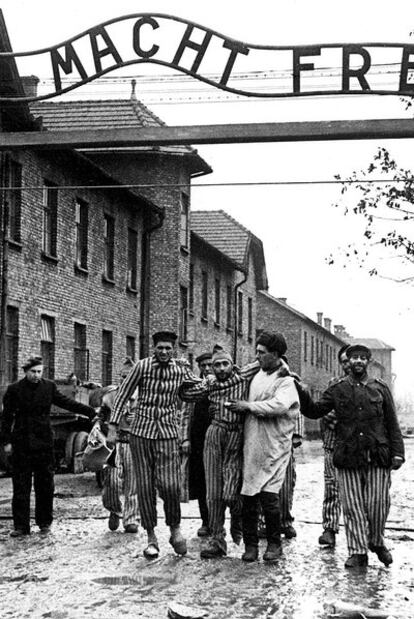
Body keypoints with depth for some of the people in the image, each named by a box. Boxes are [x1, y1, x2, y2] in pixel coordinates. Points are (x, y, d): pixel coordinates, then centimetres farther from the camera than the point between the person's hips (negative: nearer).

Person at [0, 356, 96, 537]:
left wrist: (91, 411, -1)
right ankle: (21, 526, 6)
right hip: (21, 444, -1)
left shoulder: (49, 387, 4)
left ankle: (44, 522, 17)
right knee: (20, 486, 0)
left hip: (44, 442, 2)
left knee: (45, 485, 5)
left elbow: (67, 403, 6)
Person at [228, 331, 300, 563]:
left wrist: (248, 406, -18)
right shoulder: (258, 374, 13)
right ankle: (251, 544, 16)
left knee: (269, 496, -8)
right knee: (249, 497, 6)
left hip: (273, 447, -6)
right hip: (251, 445, 6)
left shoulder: (286, 381, -8)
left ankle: (275, 543, 10)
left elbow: (278, 405, -26)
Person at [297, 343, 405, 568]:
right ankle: (358, 552, 10)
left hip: (377, 458, 0)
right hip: (348, 459, 0)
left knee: (378, 504, 1)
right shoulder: (337, 390, 7)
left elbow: (392, 424, 9)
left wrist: (397, 453, 2)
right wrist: (300, 392, -16)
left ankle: (376, 542, 26)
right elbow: (315, 411, 0)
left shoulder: (380, 388, 8)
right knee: (352, 507, 2)